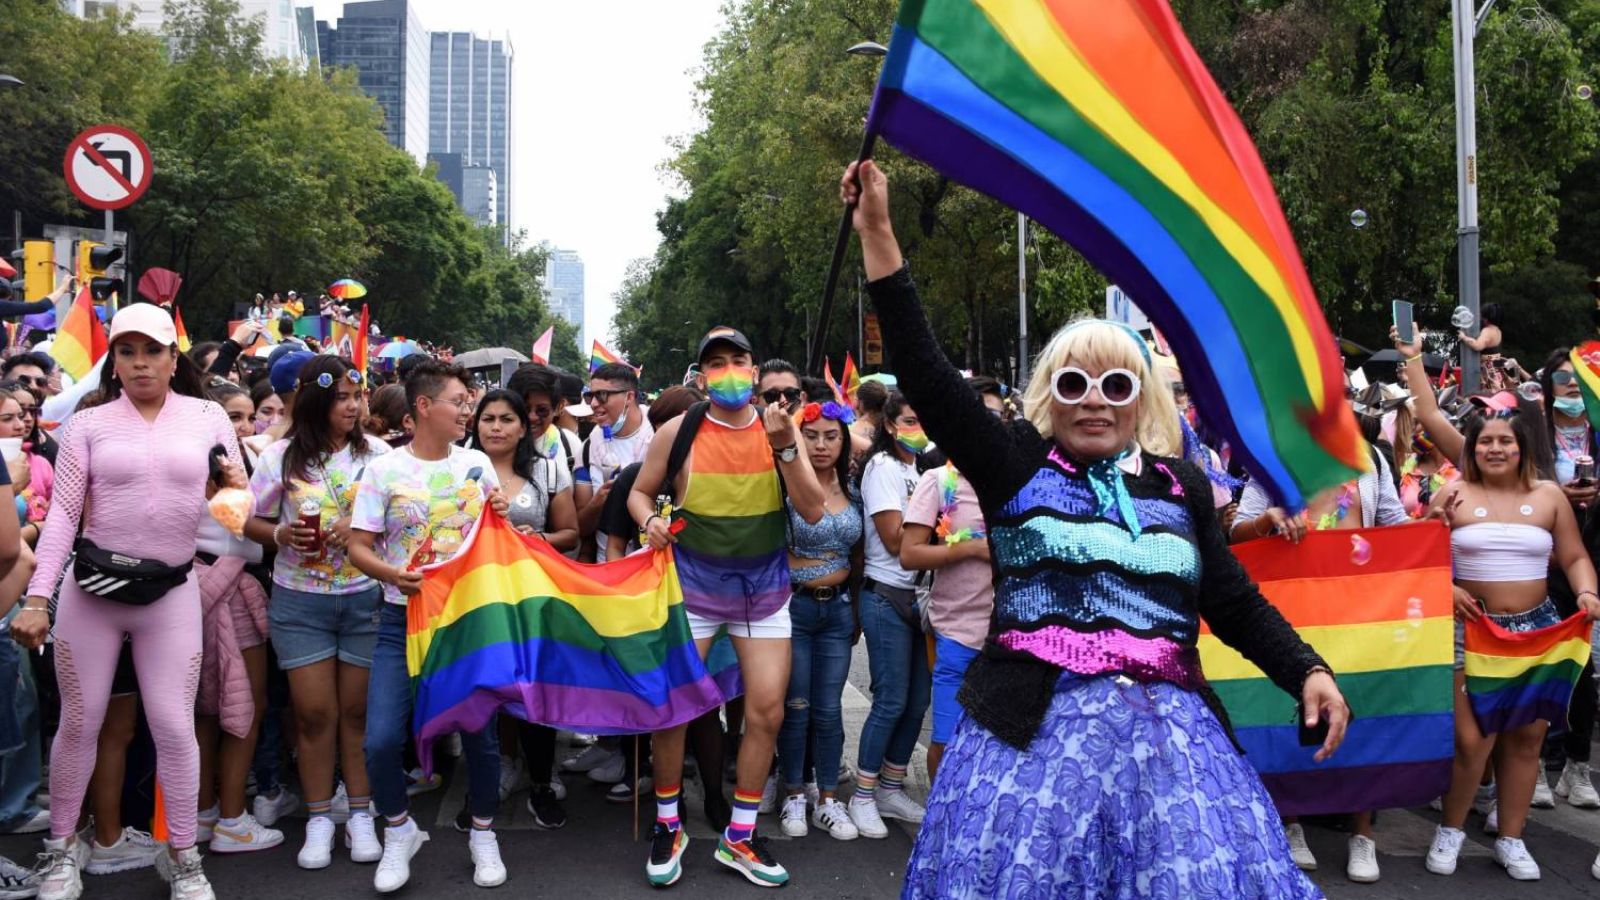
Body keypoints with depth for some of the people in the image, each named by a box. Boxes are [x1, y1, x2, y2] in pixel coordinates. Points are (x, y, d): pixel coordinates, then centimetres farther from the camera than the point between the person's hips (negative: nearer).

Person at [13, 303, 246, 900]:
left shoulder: (208, 417, 2)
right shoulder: (89, 424, 0)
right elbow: (62, 514, -4)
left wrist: (236, 492, -16)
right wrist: (37, 597, -12)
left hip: (171, 593, 0)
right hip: (91, 588, 0)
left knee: (174, 727, 1)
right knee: (79, 722, 10)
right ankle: (63, 848, 30)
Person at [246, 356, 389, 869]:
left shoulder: (376, 453, -3)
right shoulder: (281, 456, -2)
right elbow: (253, 522, 5)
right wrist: (281, 534, -15)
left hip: (365, 596, 0)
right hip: (300, 600, 0)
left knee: (358, 710, 7)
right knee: (314, 711, 4)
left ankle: (360, 814, 21)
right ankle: (319, 818, 19)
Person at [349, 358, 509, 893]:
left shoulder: (477, 463, 5)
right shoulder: (384, 470, -3)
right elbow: (358, 547, -4)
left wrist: (501, 516, -8)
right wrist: (392, 573, -23)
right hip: (404, 619, -2)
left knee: (480, 729, 6)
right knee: (382, 739, -7)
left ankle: (483, 834, 28)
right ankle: (400, 832, 20)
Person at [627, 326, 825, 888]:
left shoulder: (780, 428, -3)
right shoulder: (678, 431, -8)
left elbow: (813, 511, -8)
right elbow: (640, 491, 5)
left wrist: (784, 447, -20)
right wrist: (650, 520, -17)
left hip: (765, 589, 2)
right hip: (693, 586, -2)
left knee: (767, 711, 2)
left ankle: (739, 838, 20)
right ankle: (668, 825, 23)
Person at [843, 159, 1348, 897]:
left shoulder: (1181, 486, 11)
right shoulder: (1015, 464, 3)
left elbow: (1236, 603, 15)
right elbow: (924, 373, -5)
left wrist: (1307, 671, 0)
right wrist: (878, 235, -9)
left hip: (1166, 728, 3)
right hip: (1035, 726, -2)